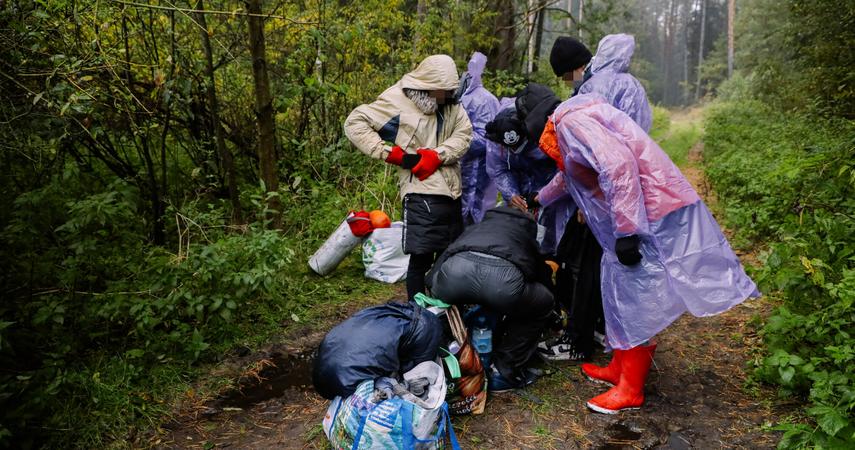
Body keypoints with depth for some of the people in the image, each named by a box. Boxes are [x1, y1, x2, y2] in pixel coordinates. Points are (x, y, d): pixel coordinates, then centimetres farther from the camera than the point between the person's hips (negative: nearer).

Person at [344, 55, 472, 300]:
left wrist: (438, 155, -15)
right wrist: (392, 153, -15)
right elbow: (354, 123, -10)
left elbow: (464, 133, 1)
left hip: (451, 191, 7)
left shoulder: (450, 104, 9)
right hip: (422, 191, -7)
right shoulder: (397, 102, -8)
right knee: (421, 257, -5)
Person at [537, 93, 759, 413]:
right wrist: (539, 200, 54)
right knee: (621, 293, 18)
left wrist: (625, 232, -26)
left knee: (637, 302, -1)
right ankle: (620, 368, 32)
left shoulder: (572, 121, -14)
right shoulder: (569, 127, 18)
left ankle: (630, 390, 12)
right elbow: (570, 175, 38)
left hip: (650, 214, -10)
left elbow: (618, 163, -28)